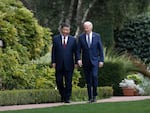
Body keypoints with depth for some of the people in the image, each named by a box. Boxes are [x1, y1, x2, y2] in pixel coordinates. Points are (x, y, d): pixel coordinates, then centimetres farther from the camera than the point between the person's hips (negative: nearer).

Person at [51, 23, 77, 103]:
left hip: (69, 64, -1)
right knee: (59, 81, 6)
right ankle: (62, 95, 25)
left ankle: (67, 98, 5)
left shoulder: (73, 39, 5)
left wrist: (76, 62, 0)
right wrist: (53, 62, -2)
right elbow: (53, 51, 4)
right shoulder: (56, 39, 5)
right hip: (59, 64, 1)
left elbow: (75, 52, 5)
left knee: (68, 82, -1)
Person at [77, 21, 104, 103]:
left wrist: (101, 60, -4)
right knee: (88, 80, 3)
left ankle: (94, 95, -6)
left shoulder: (97, 36, 0)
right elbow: (78, 50, 0)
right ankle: (90, 97, 10)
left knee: (94, 76, -20)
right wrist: (79, 59, -15)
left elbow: (100, 49, 2)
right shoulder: (81, 37, 1)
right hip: (85, 62, 2)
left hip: (95, 61, -1)